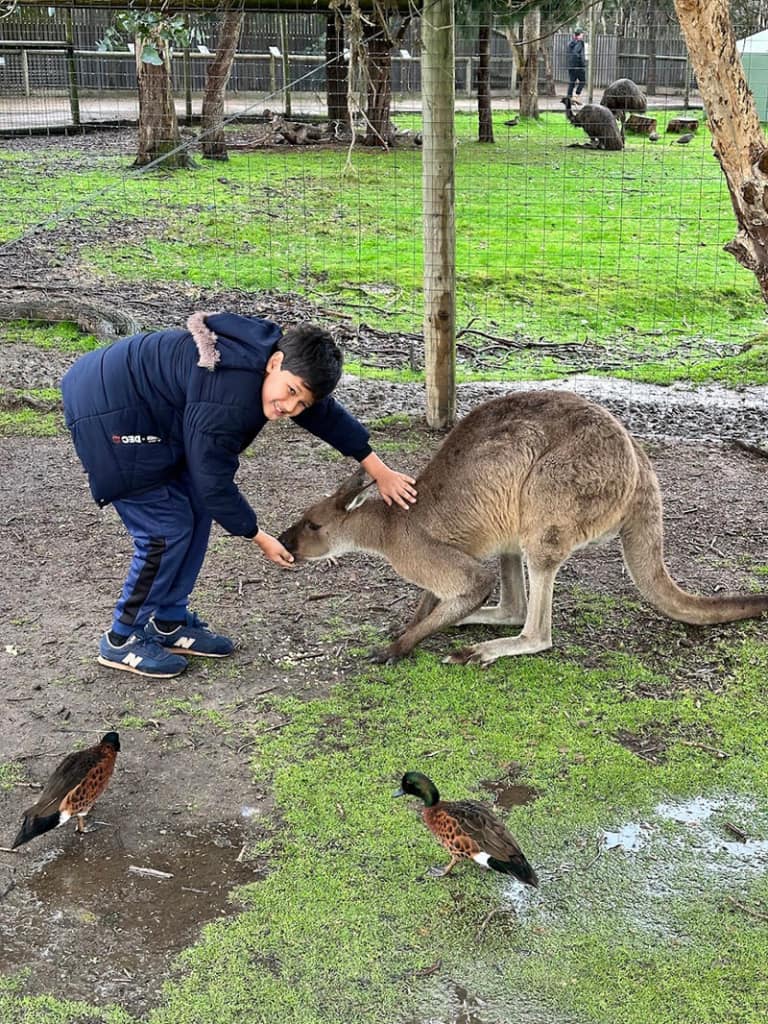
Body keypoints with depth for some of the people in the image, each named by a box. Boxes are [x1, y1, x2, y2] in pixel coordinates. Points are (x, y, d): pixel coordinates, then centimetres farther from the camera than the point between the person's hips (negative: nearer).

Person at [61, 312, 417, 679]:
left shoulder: (270, 352, -5)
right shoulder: (229, 396, -32)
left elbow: (327, 414, 8)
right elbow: (214, 482, -24)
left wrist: (379, 471, 11)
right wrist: (259, 537, -12)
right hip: (109, 412, -10)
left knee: (197, 510, 9)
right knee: (168, 528, -9)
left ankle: (170, 624, 21)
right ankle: (121, 640, 7)